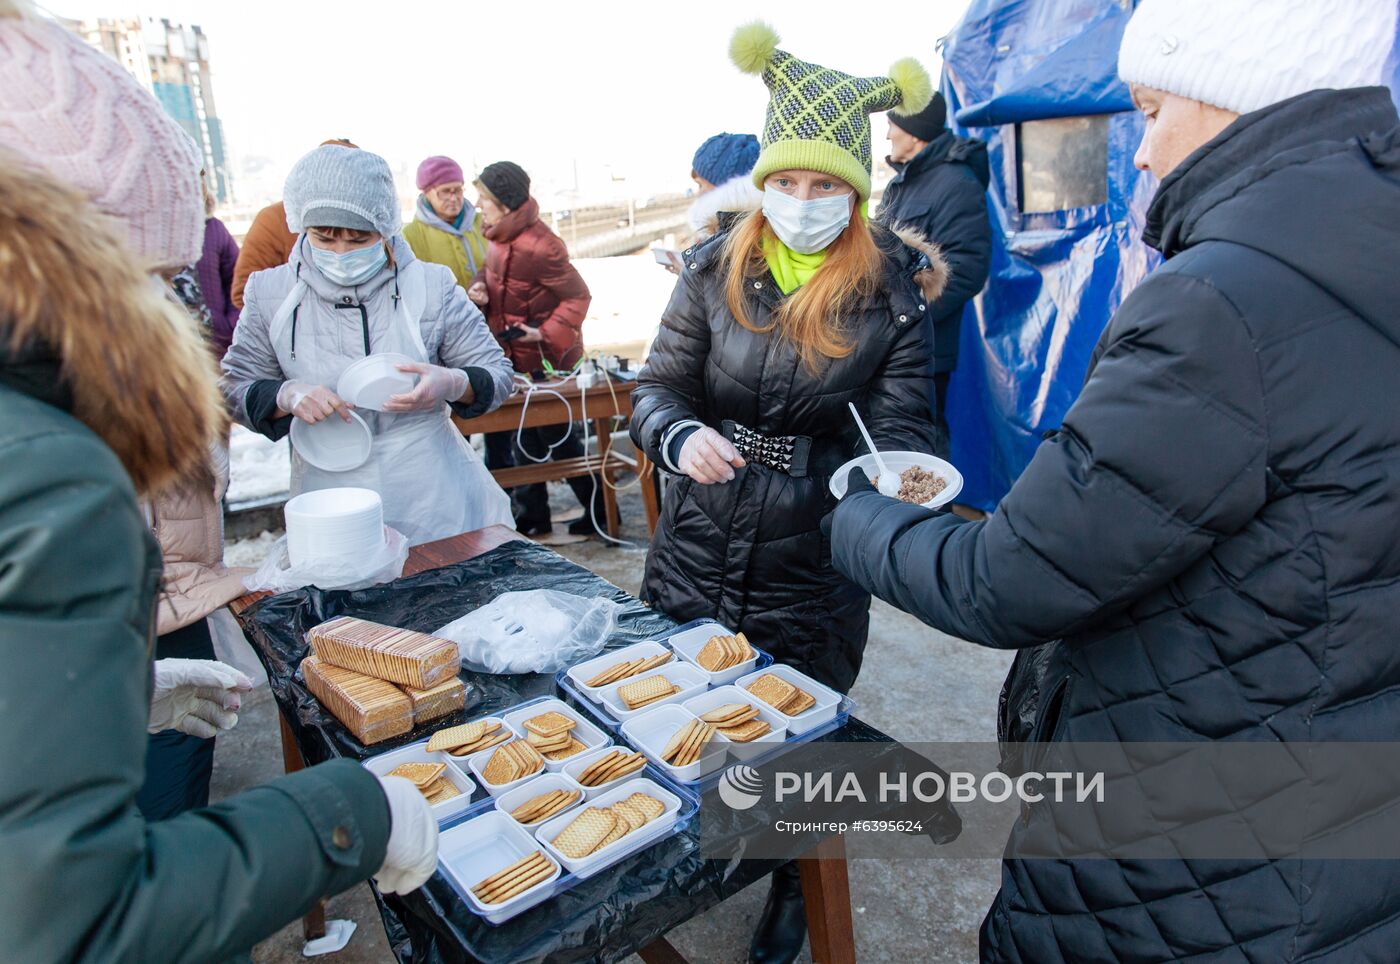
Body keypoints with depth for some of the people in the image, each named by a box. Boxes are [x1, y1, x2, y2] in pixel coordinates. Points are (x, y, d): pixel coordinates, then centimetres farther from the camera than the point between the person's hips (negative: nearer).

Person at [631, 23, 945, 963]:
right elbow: (658, 388, -2)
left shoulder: (893, 292, -7)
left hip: (813, 566, -2)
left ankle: (792, 885, 48)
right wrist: (681, 438, -25)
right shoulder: (716, 268, -2)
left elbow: (900, 429, -7)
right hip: (698, 551, 2)